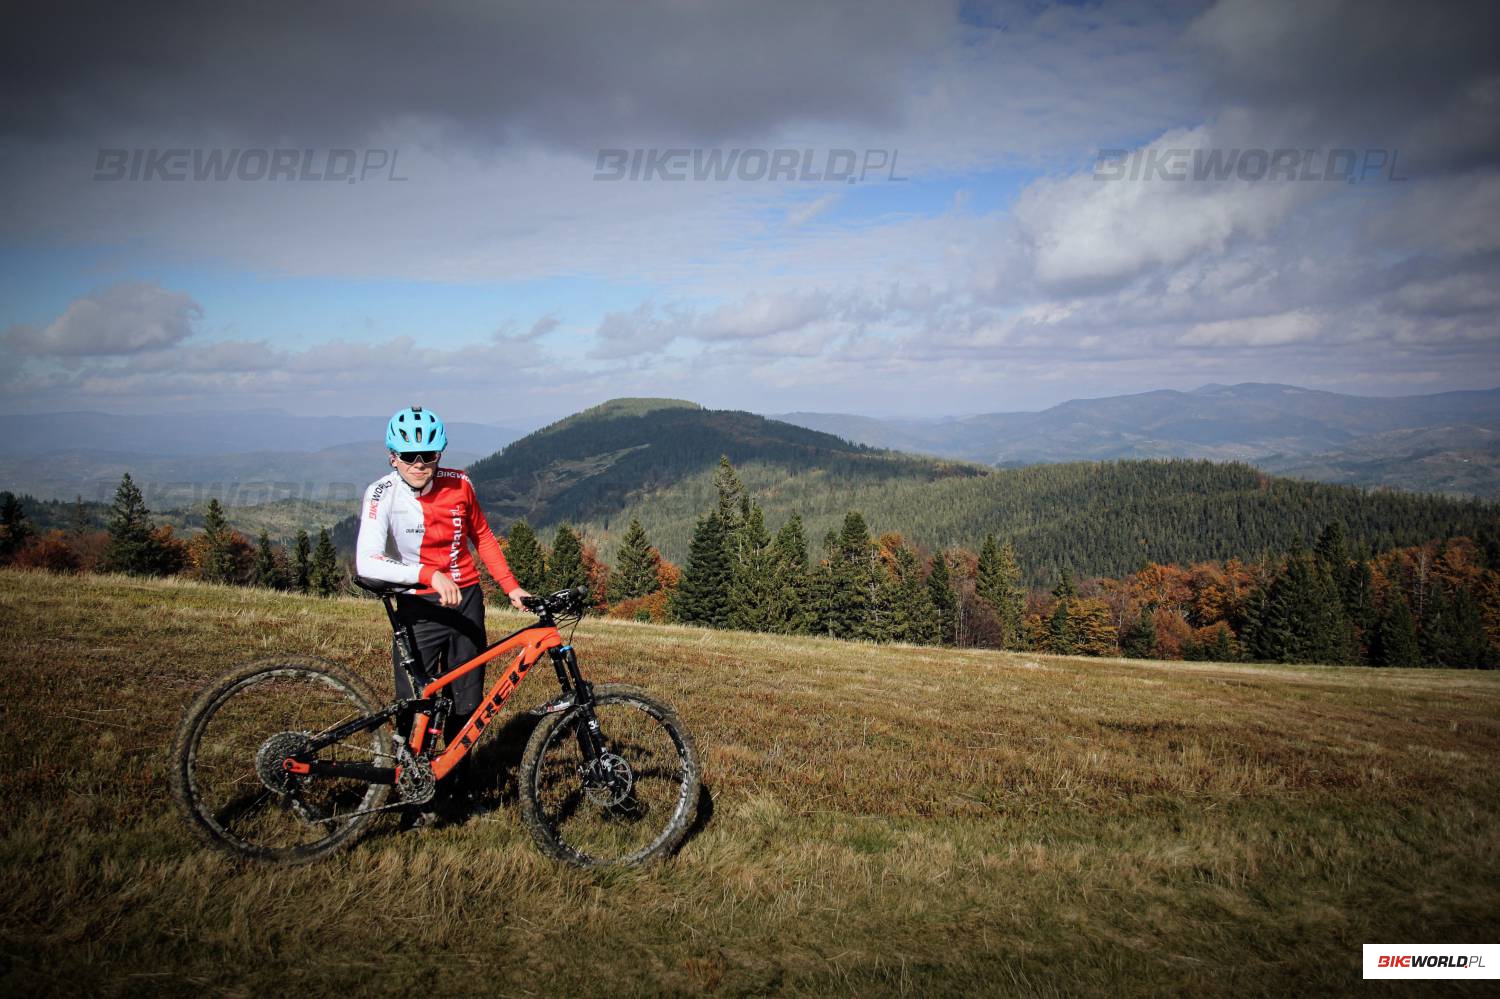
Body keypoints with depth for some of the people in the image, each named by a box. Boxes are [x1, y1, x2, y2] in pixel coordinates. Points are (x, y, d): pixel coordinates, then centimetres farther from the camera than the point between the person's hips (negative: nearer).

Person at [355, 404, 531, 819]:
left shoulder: (459, 485, -4)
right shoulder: (383, 493, -16)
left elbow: (483, 536, 12)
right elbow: (366, 563, -30)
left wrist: (512, 587, 5)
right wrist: (429, 575, -41)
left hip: (466, 601, 3)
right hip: (419, 608, -3)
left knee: (466, 703, 11)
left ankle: (460, 783, 31)